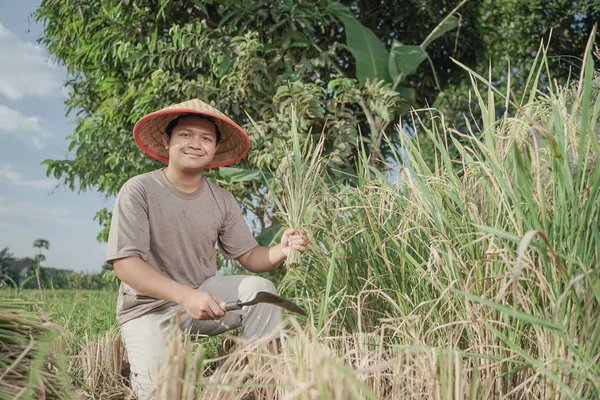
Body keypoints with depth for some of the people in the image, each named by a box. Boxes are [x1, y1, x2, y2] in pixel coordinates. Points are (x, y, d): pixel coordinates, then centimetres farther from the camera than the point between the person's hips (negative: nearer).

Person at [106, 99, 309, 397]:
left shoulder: (222, 200, -1)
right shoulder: (139, 190, -14)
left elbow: (249, 256, 2)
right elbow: (125, 262, -20)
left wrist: (281, 250, -22)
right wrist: (186, 296, -32)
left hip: (202, 295, 4)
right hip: (149, 308, -3)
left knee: (259, 288, -20)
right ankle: (140, 369, 16)